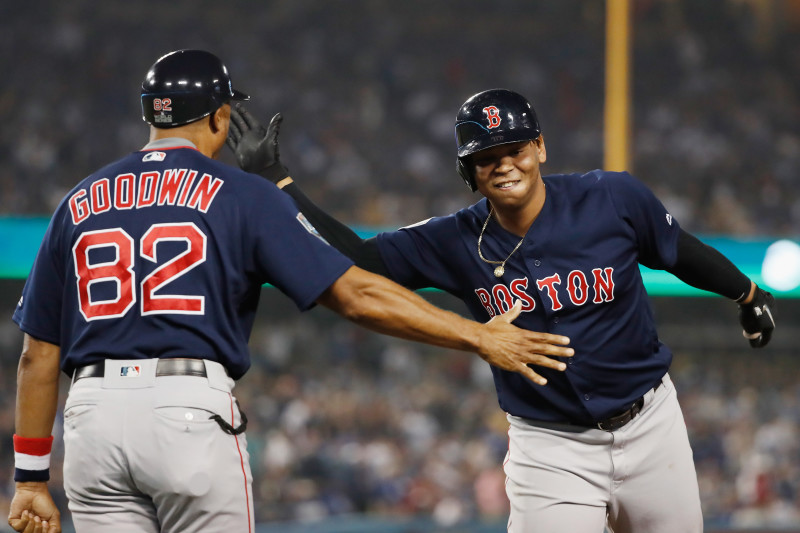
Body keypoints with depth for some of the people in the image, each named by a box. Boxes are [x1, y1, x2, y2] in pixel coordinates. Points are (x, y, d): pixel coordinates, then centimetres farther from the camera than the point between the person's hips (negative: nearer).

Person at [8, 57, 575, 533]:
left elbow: (39, 352, 13)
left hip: (92, 417, 3)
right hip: (193, 414, -3)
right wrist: (478, 336, -1)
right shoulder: (242, 194, 4)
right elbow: (355, 292, -4)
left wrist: (31, 477, 17)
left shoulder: (79, 203, 15)